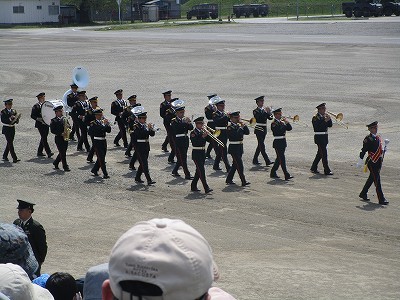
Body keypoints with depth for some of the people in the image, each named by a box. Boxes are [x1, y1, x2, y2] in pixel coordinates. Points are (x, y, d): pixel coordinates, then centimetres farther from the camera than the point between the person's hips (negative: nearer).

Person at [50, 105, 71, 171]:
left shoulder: (64, 118, 12)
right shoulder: (53, 121, -6)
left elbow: (68, 126, 17)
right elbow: (52, 130, -13)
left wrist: (68, 126, -7)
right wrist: (61, 134, -21)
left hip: (65, 138, 6)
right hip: (58, 138, -6)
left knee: (63, 152, 11)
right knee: (62, 153, -6)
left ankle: (55, 163, 31)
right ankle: (65, 167, -1)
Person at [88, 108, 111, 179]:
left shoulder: (103, 121, 11)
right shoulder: (93, 123, -7)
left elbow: (108, 131, 4)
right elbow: (98, 130, -24)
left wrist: (107, 124, -12)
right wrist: (104, 124, -25)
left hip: (103, 141, 7)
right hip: (97, 141, -7)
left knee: (101, 158, 14)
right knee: (101, 158, -8)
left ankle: (94, 170, 32)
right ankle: (105, 174, -8)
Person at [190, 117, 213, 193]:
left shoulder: (203, 132, 11)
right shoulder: (193, 133, -10)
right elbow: (195, 143, -23)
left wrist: (208, 134, -8)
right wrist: (202, 136, -29)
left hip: (203, 153, 8)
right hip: (196, 153, -8)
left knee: (199, 171, 13)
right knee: (201, 171, -12)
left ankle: (193, 186, 24)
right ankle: (206, 188, -16)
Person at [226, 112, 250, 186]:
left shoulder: (238, 126, 13)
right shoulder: (230, 127, -12)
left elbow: (247, 132, 9)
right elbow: (236, 135, -26)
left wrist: (244, 125, -4)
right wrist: (241, 127, -21)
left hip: (240, 147, 9)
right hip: (234, 147, -9)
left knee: (235, 165, 14)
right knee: (240, 165, -10)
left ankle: (229, 180, 24)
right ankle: (243, 181, -11)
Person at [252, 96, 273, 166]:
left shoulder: (264, 110, 12)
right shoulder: (256, 111, -6)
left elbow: (270, 118, 5)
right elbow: (259, 117, -23)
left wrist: (269, 112, -12)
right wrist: (266, 112, -23)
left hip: (264, 129, 7)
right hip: (259, 129, -7)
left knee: (260, 145, 12)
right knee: (262, 146, -10)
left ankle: (255, 160, 21)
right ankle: (267, 161, -15)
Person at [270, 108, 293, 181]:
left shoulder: (282, 122, 14)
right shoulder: (274, 123, -11)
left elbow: (289, 128, 8)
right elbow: (280, 131, -24)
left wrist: (287, 123, -7)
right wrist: (285, 123, -21)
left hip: (283, 142, 9)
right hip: (278, 142, -9)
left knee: (279, 158, 15)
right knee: (282, 159, -10)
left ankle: (273, 173, 27)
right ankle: (286, 175, -13)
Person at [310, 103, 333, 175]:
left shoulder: (324, 116, 14)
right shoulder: (315, 117, -9)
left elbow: (330, 125, 10)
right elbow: (317, 126, -23)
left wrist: (329, 119, -6)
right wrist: (325, 121, -24)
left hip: (325, 136, 8)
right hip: (319, 137, -8)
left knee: (320, 153, 15)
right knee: (324, 153, -11)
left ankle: (313, 168, 27)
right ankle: (327, 170, -10)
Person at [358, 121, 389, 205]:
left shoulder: (379, 137, 12)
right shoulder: (368, 139, -12)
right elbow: (364, 150, -10)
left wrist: (383, 151, 2)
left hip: (379, 162, 8)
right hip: (372, 162, -8)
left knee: (371, 179, 18)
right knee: (377, 180, -7)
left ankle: (363, 194, 33)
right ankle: (381, 199, -6)